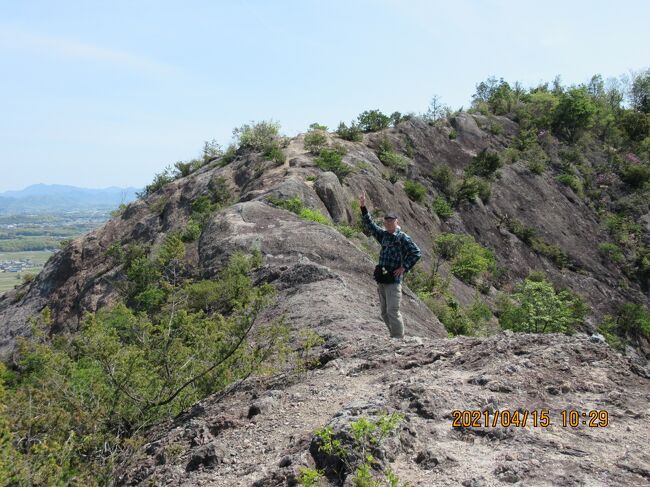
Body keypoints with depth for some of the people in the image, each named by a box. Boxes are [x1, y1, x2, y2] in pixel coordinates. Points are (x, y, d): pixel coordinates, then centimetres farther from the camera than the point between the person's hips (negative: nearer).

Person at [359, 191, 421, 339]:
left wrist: (404, 268, -12)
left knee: (393, 311, -11)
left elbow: (417, 253, -11)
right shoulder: (384, 235, 13)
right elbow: (370, 224, 16)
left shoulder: (403, 238, -7)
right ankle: (394, 336, 24)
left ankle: (399, 339, -3)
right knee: (384, 313, 12)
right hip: (381, 280, 8)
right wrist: (363, 207, 9)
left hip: (393, 280, -8)